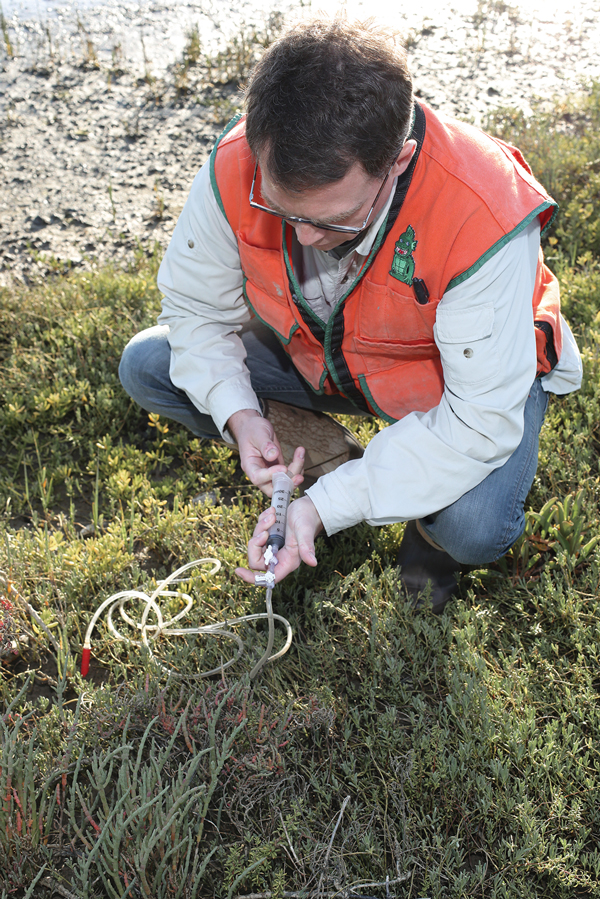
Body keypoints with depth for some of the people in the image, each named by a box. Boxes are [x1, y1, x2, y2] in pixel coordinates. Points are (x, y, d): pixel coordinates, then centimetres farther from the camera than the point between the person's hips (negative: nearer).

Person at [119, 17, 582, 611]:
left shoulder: (485, 220, -38)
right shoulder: (237, 167, -26)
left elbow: (482, 420, -32)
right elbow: (195, 305, -9)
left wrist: (328, 506, -36)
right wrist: (238, 411, -26)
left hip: (458, 375, -4)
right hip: (310, 352, 5)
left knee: (475, 528, -32)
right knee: (145, 365, -8)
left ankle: (430, 526, 8)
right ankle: (335, 458, 1)